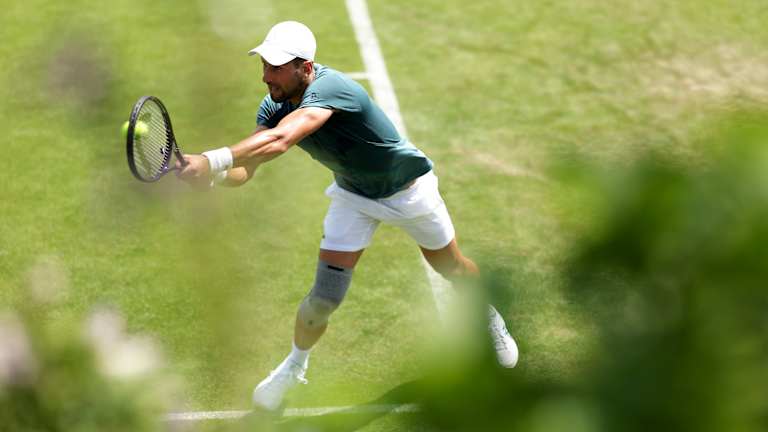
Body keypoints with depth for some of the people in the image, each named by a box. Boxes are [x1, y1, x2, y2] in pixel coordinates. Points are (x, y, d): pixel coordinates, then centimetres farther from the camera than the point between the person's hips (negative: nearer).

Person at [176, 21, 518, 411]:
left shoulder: (329, 88, -40)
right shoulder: (273, 108, -18)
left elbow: (279, 142, -56)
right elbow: (244, 169, -22)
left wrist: (213, 160, -66)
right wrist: (212, 174, -45)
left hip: (407, 187, -4)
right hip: (353, 195, 4)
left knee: (452, 268, 18)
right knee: (325, 297, -7)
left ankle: (489, 317, 51)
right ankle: (294, 365, 21)